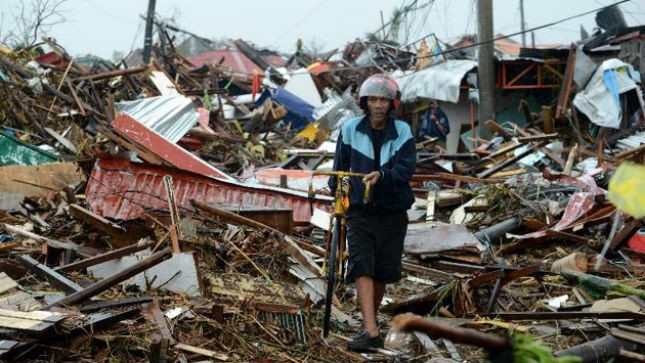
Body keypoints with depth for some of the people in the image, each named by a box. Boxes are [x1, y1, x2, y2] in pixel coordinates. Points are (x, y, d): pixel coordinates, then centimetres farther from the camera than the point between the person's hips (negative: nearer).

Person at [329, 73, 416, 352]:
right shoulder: (350, 129, -3)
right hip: (360, 211, 0)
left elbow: (406, 169, -15)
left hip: (392, 212, 1)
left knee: (382, 272, 9)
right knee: (361, 268, -15)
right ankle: (371, 332, -21)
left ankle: (370, 318, 32)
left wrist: (381, 175, -32)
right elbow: (340, 165, 9)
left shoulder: (403, 132, -4)